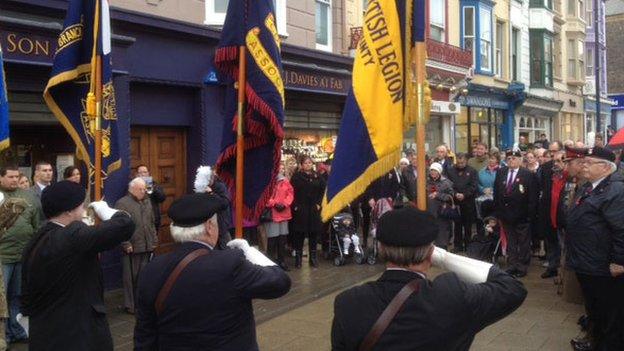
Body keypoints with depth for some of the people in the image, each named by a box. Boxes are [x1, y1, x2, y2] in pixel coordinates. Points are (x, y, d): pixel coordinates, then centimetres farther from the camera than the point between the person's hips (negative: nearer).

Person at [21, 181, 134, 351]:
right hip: (77, 337, -8)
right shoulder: (73, 236, -22)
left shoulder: (34, 242, 5)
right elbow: (125, 224, -27)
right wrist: (105, 210, -7)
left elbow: (28, 295, 12)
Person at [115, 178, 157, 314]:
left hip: (147, 247, 6)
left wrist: (154, 240, 13)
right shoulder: (122, 203, -6)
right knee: (131, 277, 3)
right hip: (132, 248, -5)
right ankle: (130, 305, 13)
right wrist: (126, 245, -15)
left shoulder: (147, 202, 16)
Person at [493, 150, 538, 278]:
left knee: (523, 243, 7)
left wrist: (530, 214, -13)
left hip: (522, 216, -4)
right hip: (506, 215, 4)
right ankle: (513, 265, 22)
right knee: (510, 242, 13)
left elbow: (533, 197, -10)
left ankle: (522, 267, 17)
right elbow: (496, 194, 9)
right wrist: (497, 212, 5)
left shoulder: (528, 175, -9)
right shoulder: (500, 173, 5)